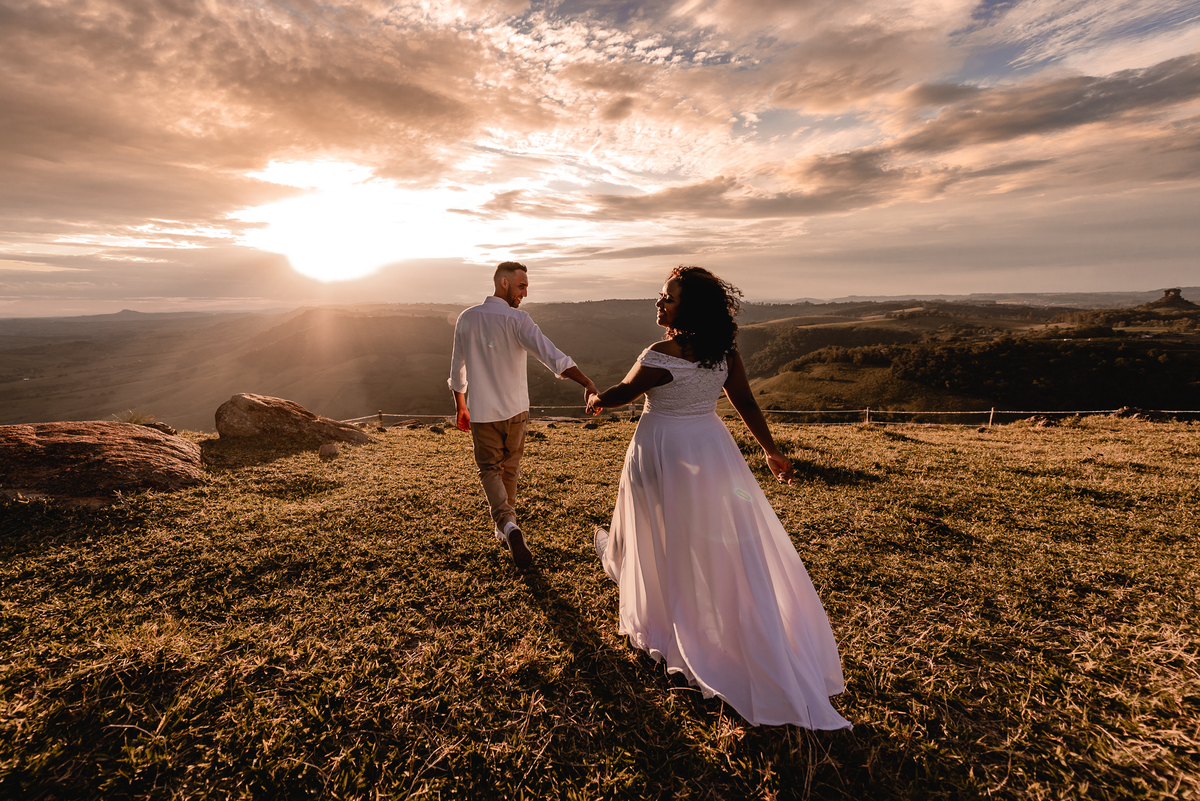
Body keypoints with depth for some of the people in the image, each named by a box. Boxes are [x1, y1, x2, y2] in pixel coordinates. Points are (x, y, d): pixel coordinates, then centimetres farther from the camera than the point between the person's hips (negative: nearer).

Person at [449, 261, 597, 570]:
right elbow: (550, 353, -29)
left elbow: (457, 368, 7)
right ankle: (504, 528, 32)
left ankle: (507, 524, -11)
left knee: (489, 468, 12)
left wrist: (460, 406, 20)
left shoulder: (466, 319, -2)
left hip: (481, 411, 1)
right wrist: (586, 382, -35)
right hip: (515, 409, -1)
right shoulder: (517, 319, -15)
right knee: (510, 468, 18)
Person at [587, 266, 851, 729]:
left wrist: (597, 401, 16)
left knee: (668, 547, 14)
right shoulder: (724, 351, -1)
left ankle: (658, 627, 38)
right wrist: (770, 450, 15)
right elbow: (746, 403, 4)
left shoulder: (660, 356, -20)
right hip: (711, 449, 6)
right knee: (731, 549, 15)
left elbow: (624, 392, -6)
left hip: (664, 452, -5)